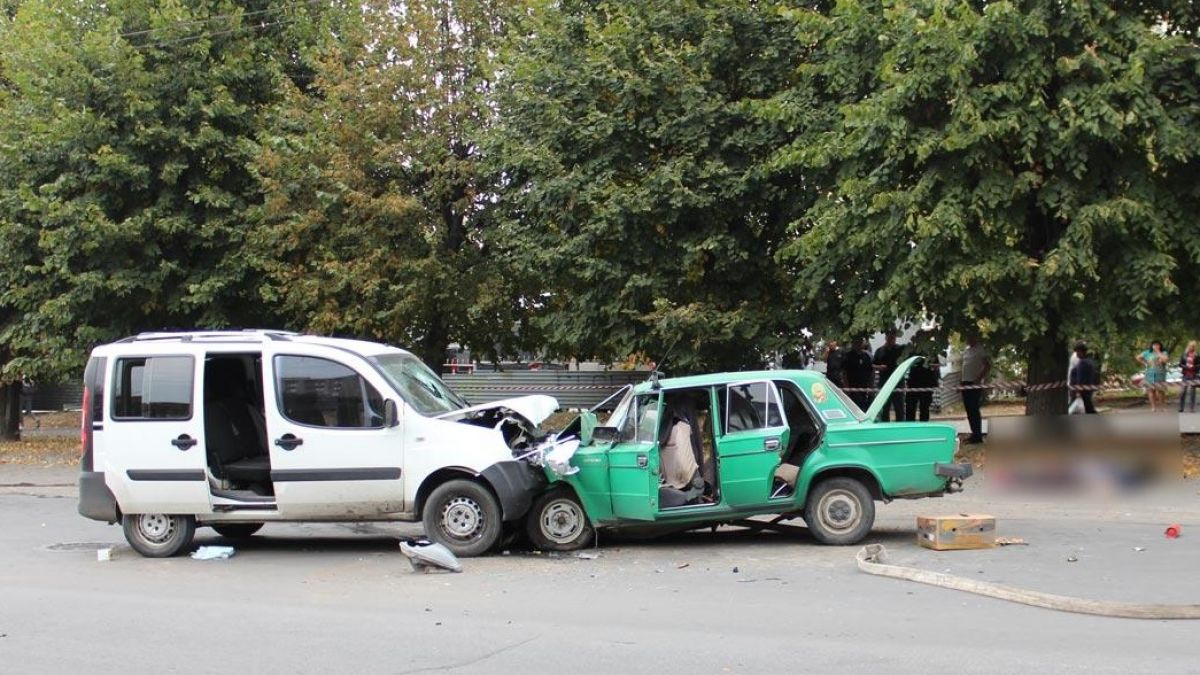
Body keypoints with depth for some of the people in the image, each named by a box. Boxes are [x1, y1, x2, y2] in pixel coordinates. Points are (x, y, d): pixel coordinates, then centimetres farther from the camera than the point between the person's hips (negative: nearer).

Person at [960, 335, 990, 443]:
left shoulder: (981, 350, -8)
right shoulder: (966, 350, 16)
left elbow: (988, 366, -13)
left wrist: (979, 378, -19)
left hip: (975, 384, -8)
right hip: (966, 383, 8)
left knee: (974, 410, -10)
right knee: (969, 410, 10)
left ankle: (978, 435, -7)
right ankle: (974, 434, 17)